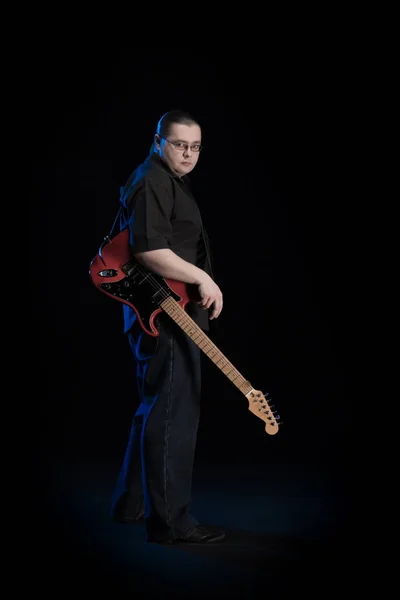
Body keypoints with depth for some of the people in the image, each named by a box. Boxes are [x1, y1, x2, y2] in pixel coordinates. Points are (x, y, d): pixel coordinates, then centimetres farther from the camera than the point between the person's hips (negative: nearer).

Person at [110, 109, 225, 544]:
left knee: (155, 409, 17)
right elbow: (149, 249, -27)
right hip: (165, 316, -11)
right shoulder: (151, 182, -13)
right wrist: (203, 279, -23)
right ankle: (170, 521, -5)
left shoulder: (171, 181, 20)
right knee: (174, 414, -10)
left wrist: (201, 283, 23)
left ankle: (133, 501, 28)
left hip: (172, 313, 11)